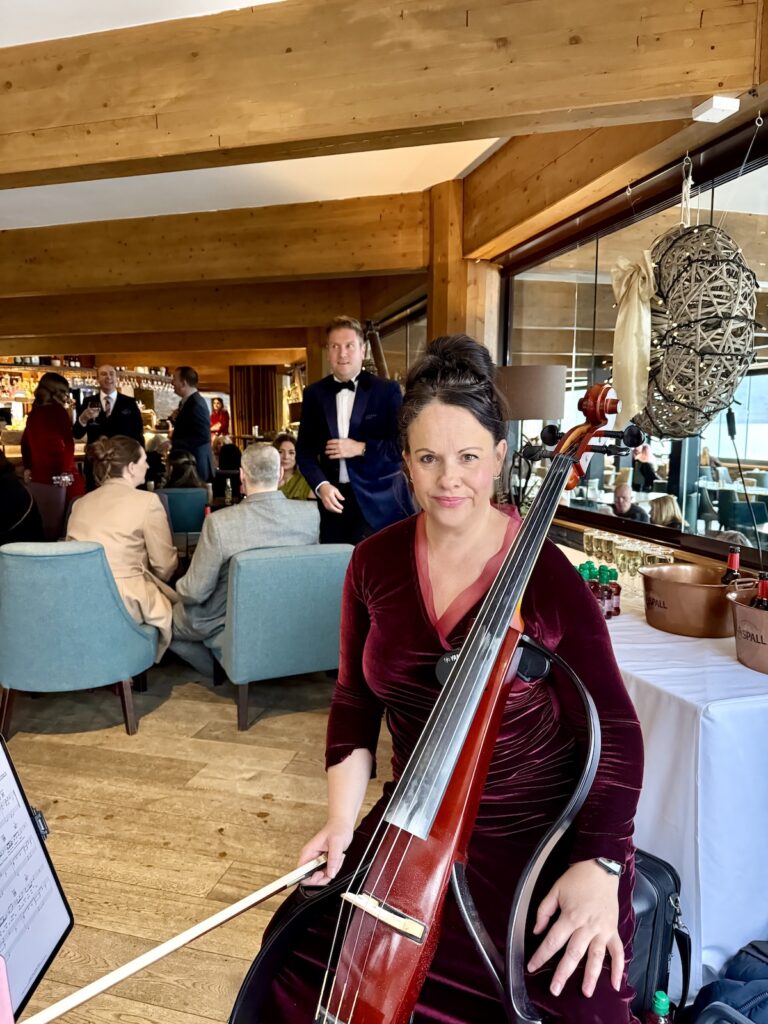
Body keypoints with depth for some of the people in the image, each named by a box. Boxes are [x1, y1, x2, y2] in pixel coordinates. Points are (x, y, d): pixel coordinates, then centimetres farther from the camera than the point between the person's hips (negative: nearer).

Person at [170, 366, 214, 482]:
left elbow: (202, 437, -23)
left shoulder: (196, 404, -18)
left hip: (195, 464, -9)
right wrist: (176, 420, 0)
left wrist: (174, 444, -21)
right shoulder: (186, 401, 11)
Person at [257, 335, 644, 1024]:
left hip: (543, 834, -2)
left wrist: (597, 863, -19)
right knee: (302, 955, -11)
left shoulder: (547, 577, -15)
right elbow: (356, 700, 5)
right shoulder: (375, 562, -3)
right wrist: (343, 819, -4)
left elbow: (614, 729, -9)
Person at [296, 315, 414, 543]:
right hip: (334, 498, 3)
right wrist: (321, 485, -9)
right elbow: (304, 449, 8)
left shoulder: (387, 390, 0)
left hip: (379, 501, -3)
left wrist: (361, 448, -15)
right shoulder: (314, 394, 9)